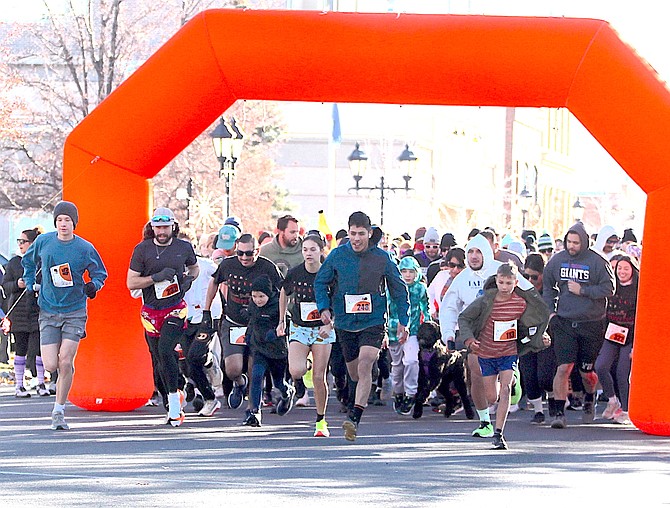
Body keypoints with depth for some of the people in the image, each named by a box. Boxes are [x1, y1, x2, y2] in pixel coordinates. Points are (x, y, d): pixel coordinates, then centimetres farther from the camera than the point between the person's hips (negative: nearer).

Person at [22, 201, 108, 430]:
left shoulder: (85, 248, -5)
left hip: (75, 312, -2)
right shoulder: (43, 242, 0)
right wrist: (31, 285, 8)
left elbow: (100, 273, 9)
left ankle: (59, 412, 1)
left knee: (65, 362, -13)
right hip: (48, 312, 2)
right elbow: (28, 262, 20)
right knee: (51, 365, -7)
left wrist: (93, 285, -12)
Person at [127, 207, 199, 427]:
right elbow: (131, 283, -4)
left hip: (175, 309, -2)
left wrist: (189, 279, 1)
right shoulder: (142, 249, -3)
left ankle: (174, 403, -16)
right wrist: (156, 278, -17)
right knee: (161, 358, 8)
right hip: (151, 311, 2)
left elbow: (194, 268, 23)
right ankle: (176, 401, 25)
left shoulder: (184, 247, 2)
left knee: (165, 350, -22)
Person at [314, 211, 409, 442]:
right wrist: (324, 307, -7)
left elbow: (399, 289, 8)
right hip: (345, 324, 3)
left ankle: (354, 418, -27)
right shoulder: (337, 255, -2)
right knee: (354, 373, 12)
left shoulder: (382, 258, -4)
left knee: (364, 366, -20)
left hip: (373, 323, -3)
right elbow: (320, 282, 9)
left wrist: (403, 321, 7)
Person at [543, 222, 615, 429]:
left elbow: (609, 289, -8)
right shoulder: (557, 260, 4)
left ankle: (589, 401, 42)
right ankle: (559, 413, -9)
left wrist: (582, 291, -14)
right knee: (563, 368, -12)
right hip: (564, 322, 1)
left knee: (586, 372, 11)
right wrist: (549, 310, 8)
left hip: (591, 324, -1)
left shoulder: (597, 262, -7)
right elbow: (548, 286, 17)